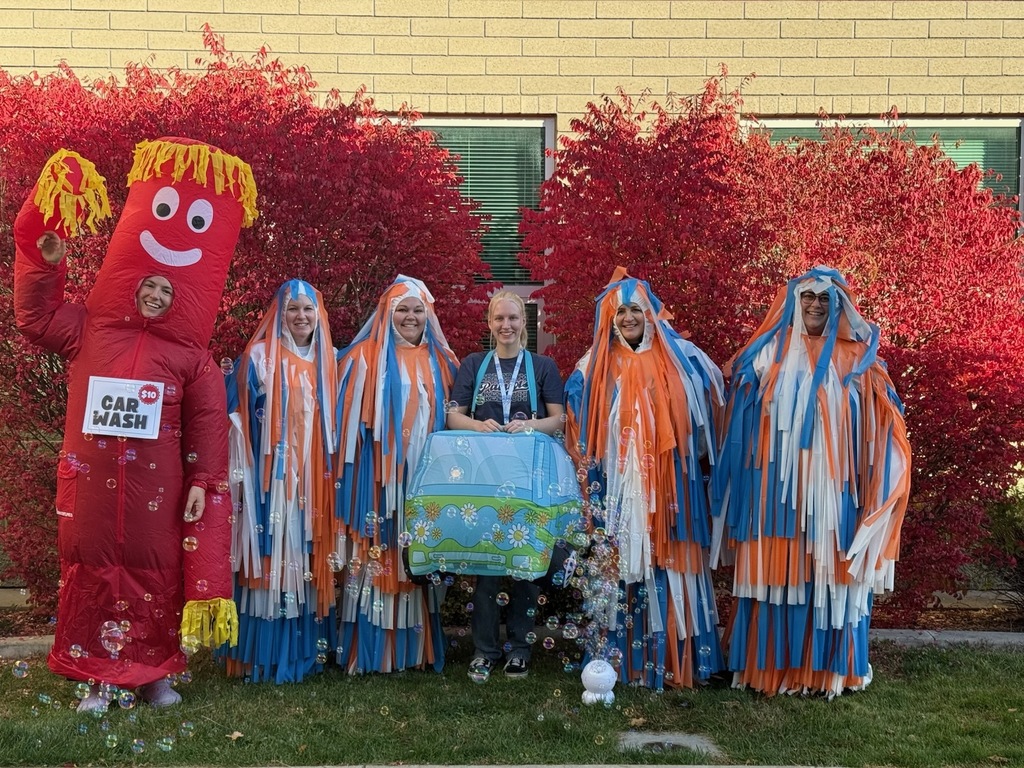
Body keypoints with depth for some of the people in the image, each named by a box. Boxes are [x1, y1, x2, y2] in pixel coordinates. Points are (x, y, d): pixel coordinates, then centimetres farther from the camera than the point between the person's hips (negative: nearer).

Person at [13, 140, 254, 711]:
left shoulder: (191, 356, -1)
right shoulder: (89, 332, 5)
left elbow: (207, 424, -3)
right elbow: (35, 317, 11)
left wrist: (203, 482, -7)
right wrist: (46, 260, 1)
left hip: (157, 490, -1)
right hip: (93, 487, 2)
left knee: (155, 573, 7)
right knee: (93, 569, 7)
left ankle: (156, 670, 22)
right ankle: (99, 674, 19)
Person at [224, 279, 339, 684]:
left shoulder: (329, 361, 13)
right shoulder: (259, 358, -1)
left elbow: (336, 421, 20)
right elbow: (239, 417, -4)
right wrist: (243, 472, -11)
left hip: (313, 478, 4)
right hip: (272, 476, -4)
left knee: (307, 556, 6)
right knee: (273, 556, -5)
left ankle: (306, 648, 15)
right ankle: (266, 653, 1)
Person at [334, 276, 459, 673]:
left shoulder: (440, 362, 12)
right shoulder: (365, 358, 0)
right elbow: (353, 417, -3)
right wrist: (351, 468, -10)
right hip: (379, 474, -4)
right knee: (378, 554, -4)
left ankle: (416, 647, 14)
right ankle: (371, 650, 3)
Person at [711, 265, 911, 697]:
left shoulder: (856, 360, 8)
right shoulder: (768, 355, 8)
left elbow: (881, 425, 5)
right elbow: (744, 424, 8)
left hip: (832, 487, 0)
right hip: (777, 486, 0)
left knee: (829, 571, 2)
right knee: (777, 570, 1)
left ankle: (828, 668, 13)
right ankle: (772, 666, 11)